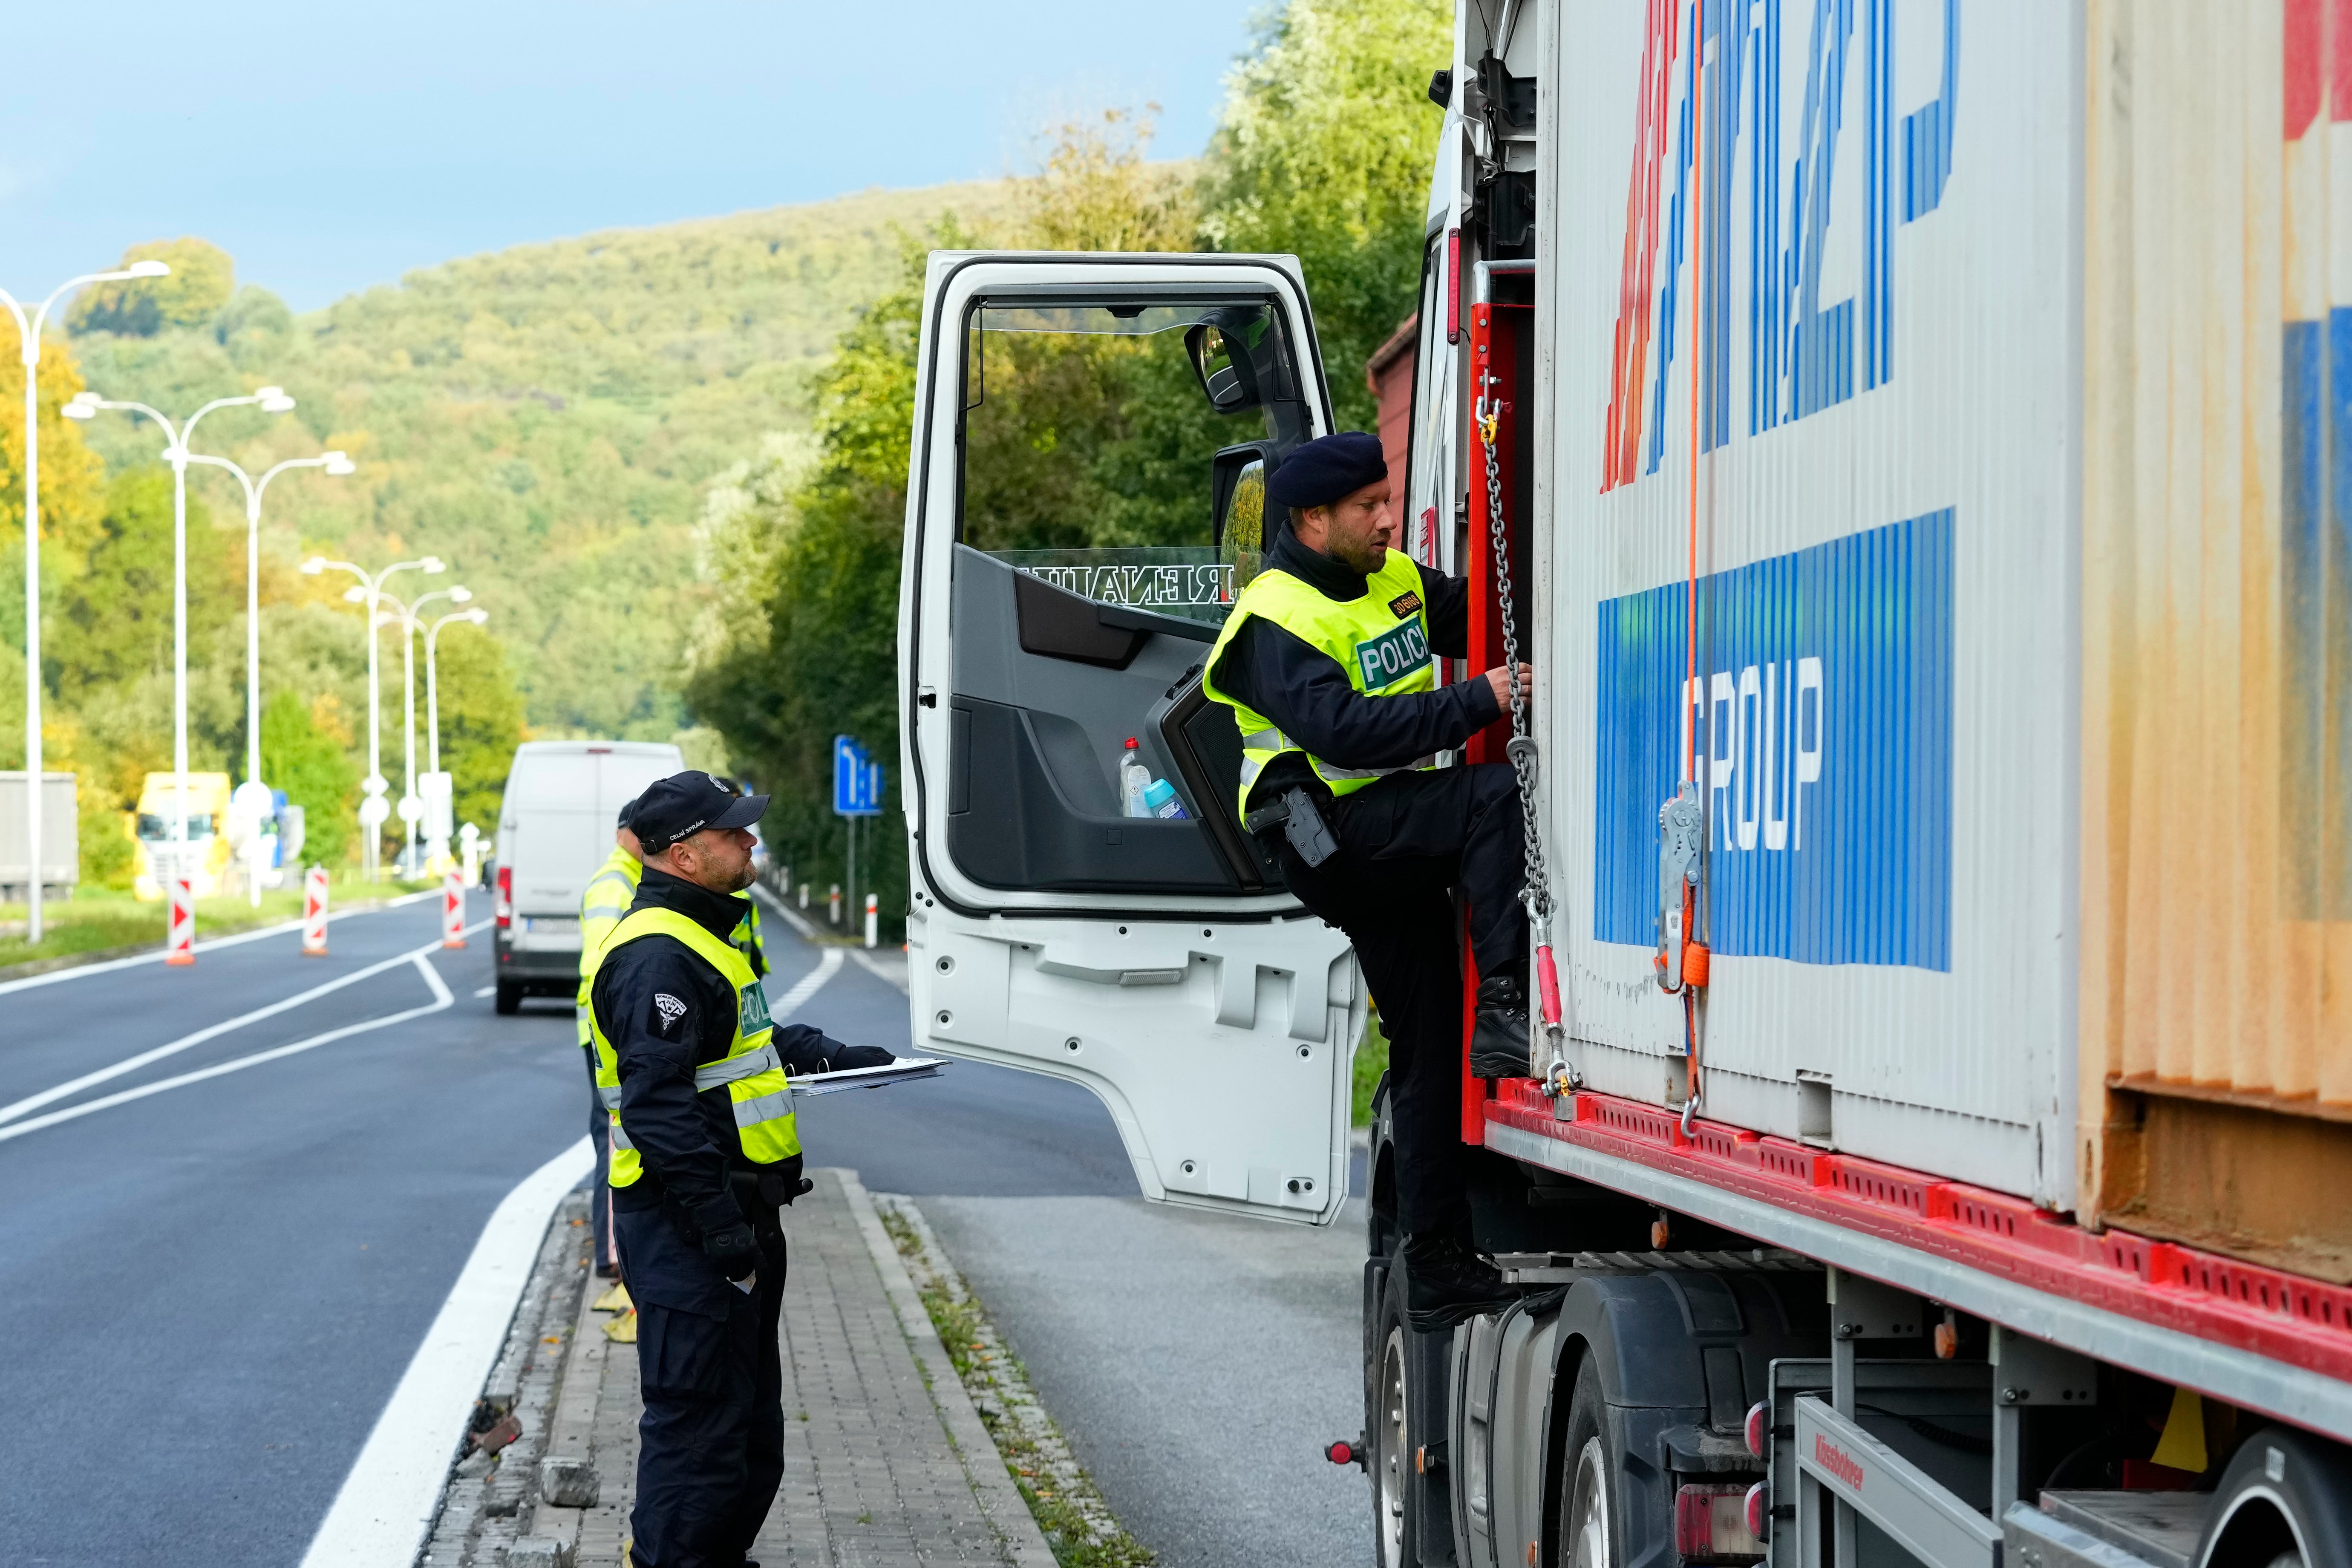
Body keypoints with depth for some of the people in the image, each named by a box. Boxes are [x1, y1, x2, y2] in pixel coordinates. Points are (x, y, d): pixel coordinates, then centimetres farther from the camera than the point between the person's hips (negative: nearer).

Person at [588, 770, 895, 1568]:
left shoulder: (701, 934, 16)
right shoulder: (658, 955, -20)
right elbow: (658, 1103, -26)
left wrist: (833, 1057, 24)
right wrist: (719, 1225, -26)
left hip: (739, 1216, 11)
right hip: (687, 1230, -11)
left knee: (751, 1407, 19)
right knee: (699, 1414, -7)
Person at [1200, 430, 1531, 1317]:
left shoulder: (1395, 580, 14)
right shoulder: (1279, 620, -13)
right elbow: (1343, 729, -26)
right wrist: (1479, 702, -29)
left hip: (1401, 833, 8)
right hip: (1334, 835, -8)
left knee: (1427, 1044, 6)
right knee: (1496, 796, -29)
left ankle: (1438, 1262, 10)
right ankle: (1505, 1009, -35)